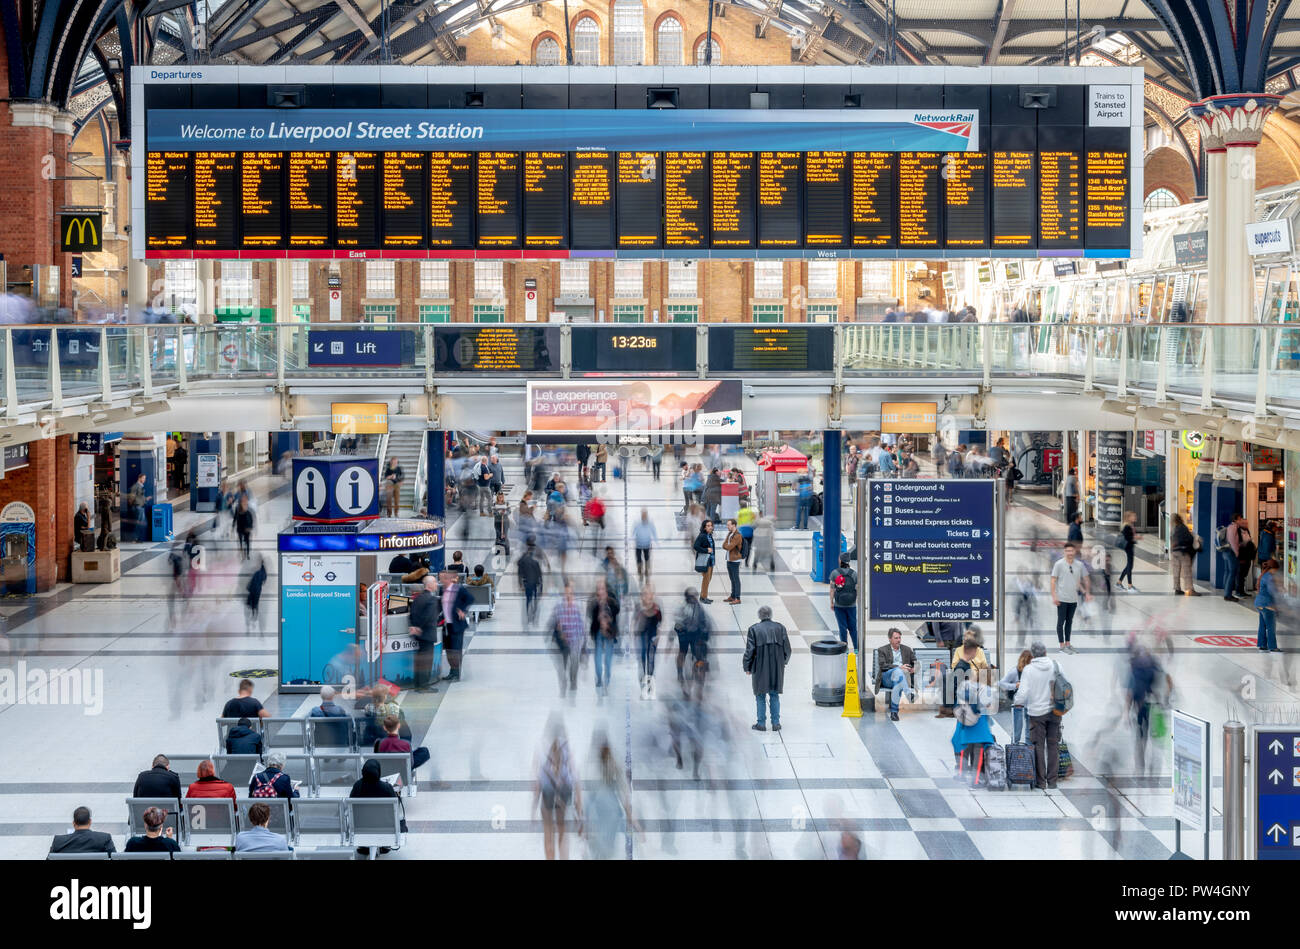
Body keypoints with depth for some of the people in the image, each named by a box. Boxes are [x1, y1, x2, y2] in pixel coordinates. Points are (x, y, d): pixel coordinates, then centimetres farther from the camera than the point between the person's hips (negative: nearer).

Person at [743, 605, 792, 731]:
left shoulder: (753, 629, -7)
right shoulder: (780, 628, 1)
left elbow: (749, 651, -9)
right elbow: (787, 649, 3)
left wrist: (747, 667, 2)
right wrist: (784, 662, 19)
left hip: (760, 668, -2)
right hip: (777, 668, 2)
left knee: (760, 696, 8)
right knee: (774, 695, 13)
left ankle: (761, 723, 10)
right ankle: (776, 723, 13)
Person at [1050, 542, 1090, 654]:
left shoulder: (1079, 565, 6)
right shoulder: (1059, 564, -6)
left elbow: (1084, 579, 16)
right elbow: (1053, 580, -5)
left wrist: (1086, 593, 8)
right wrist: (1054, 596, -11)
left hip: (1073, 599, 5)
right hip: (1062, 599, -5)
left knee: (1069, 621, 12)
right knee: (1061, 621, 0)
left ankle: (1067, 643, 21)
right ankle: (1062, 645, 5)